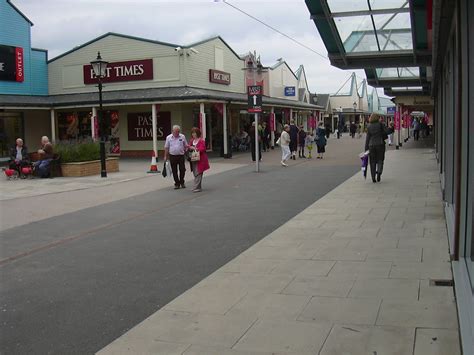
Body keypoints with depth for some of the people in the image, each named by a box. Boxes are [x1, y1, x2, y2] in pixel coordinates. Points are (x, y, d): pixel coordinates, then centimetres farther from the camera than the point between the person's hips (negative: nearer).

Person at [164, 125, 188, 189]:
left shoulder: (182, 137, 2)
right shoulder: (169, 137, 1)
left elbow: (186, 146, 10)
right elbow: (166, 148, 4)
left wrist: (185, 151, -1)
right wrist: (166, 156, 2)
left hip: (181, 156, 0)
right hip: (172, 156, 0)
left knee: (182, 170, 1)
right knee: (174, 171, 4)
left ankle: (182, 182, 19)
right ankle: (177, 184, 14)